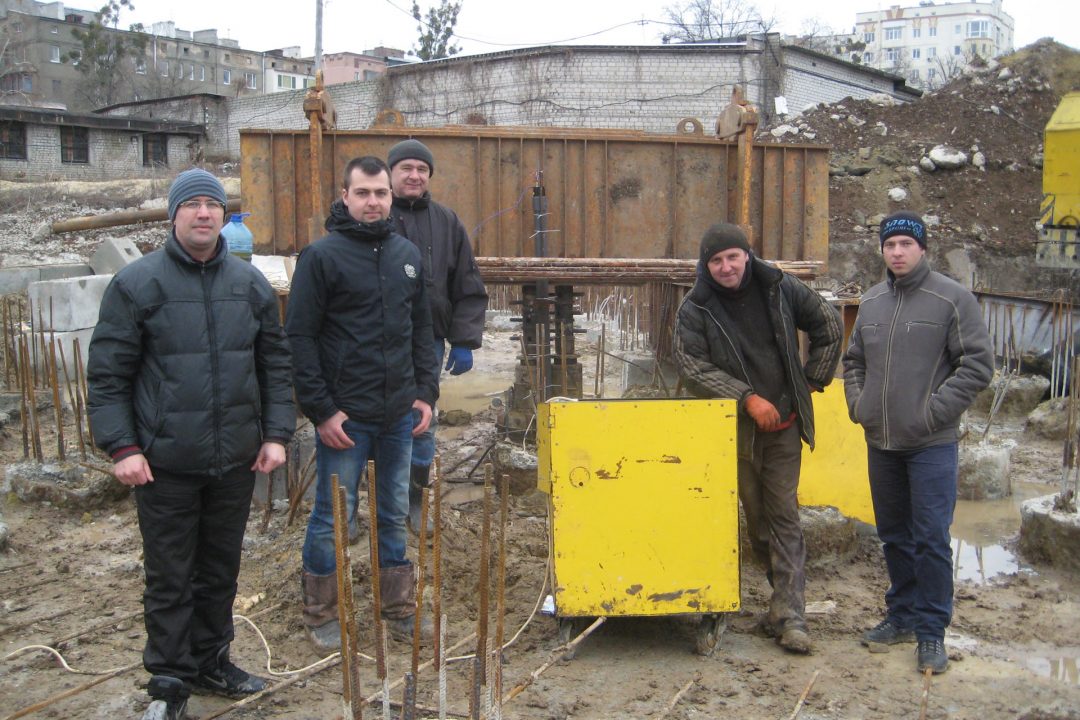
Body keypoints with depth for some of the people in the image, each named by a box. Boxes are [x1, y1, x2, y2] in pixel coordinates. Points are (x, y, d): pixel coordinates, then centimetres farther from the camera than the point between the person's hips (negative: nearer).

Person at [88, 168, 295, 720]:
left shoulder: (250, 283, 6)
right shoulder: (138, 283, -6)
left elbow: (275, 364, 10)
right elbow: (107, 374, -6)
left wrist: (276, 433, 3)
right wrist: (121, 447, -12)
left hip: (236, 461, 4)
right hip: (165, 464, -4)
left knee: (221, 571, 17)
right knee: (169, 579, 7)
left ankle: (210, 660, 35)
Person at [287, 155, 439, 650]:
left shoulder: (407, 254, 9)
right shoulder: (322, 255, -8)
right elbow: (299, 337, -10)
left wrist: (426, 392, 7)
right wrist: (320, 410, -13)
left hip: (399, 413, 5)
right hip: (344, 416, -5)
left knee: (395, 515, 15)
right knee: (332, 518, 5)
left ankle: (400, 610, 28)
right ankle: (321, 617, 21)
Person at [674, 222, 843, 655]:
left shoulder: (780, 289, 1)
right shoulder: (695, 309, -5)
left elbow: (829, 327, 12)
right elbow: (692, 365, -12)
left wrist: (811, 380, 7)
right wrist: (748, 398, -18)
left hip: (783, 424, 0)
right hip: (734, 427, 0)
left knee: (784, 517, -2)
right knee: (754, 517, 8)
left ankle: (789, 615, -2)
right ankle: (785, 595, 25)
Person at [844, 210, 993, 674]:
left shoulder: (952, 298, -7)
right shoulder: (872, 301, 10)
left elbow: (978, 364, -10)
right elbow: (854, 360, 22)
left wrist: (935, 411, -15)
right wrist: (857, 403, 7)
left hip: (932, 444, -5)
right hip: (881, 442, 6)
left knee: (931, 539, -4)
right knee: (894, 535, 15)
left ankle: (932, 631, 7)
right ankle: (902, 615, 29)